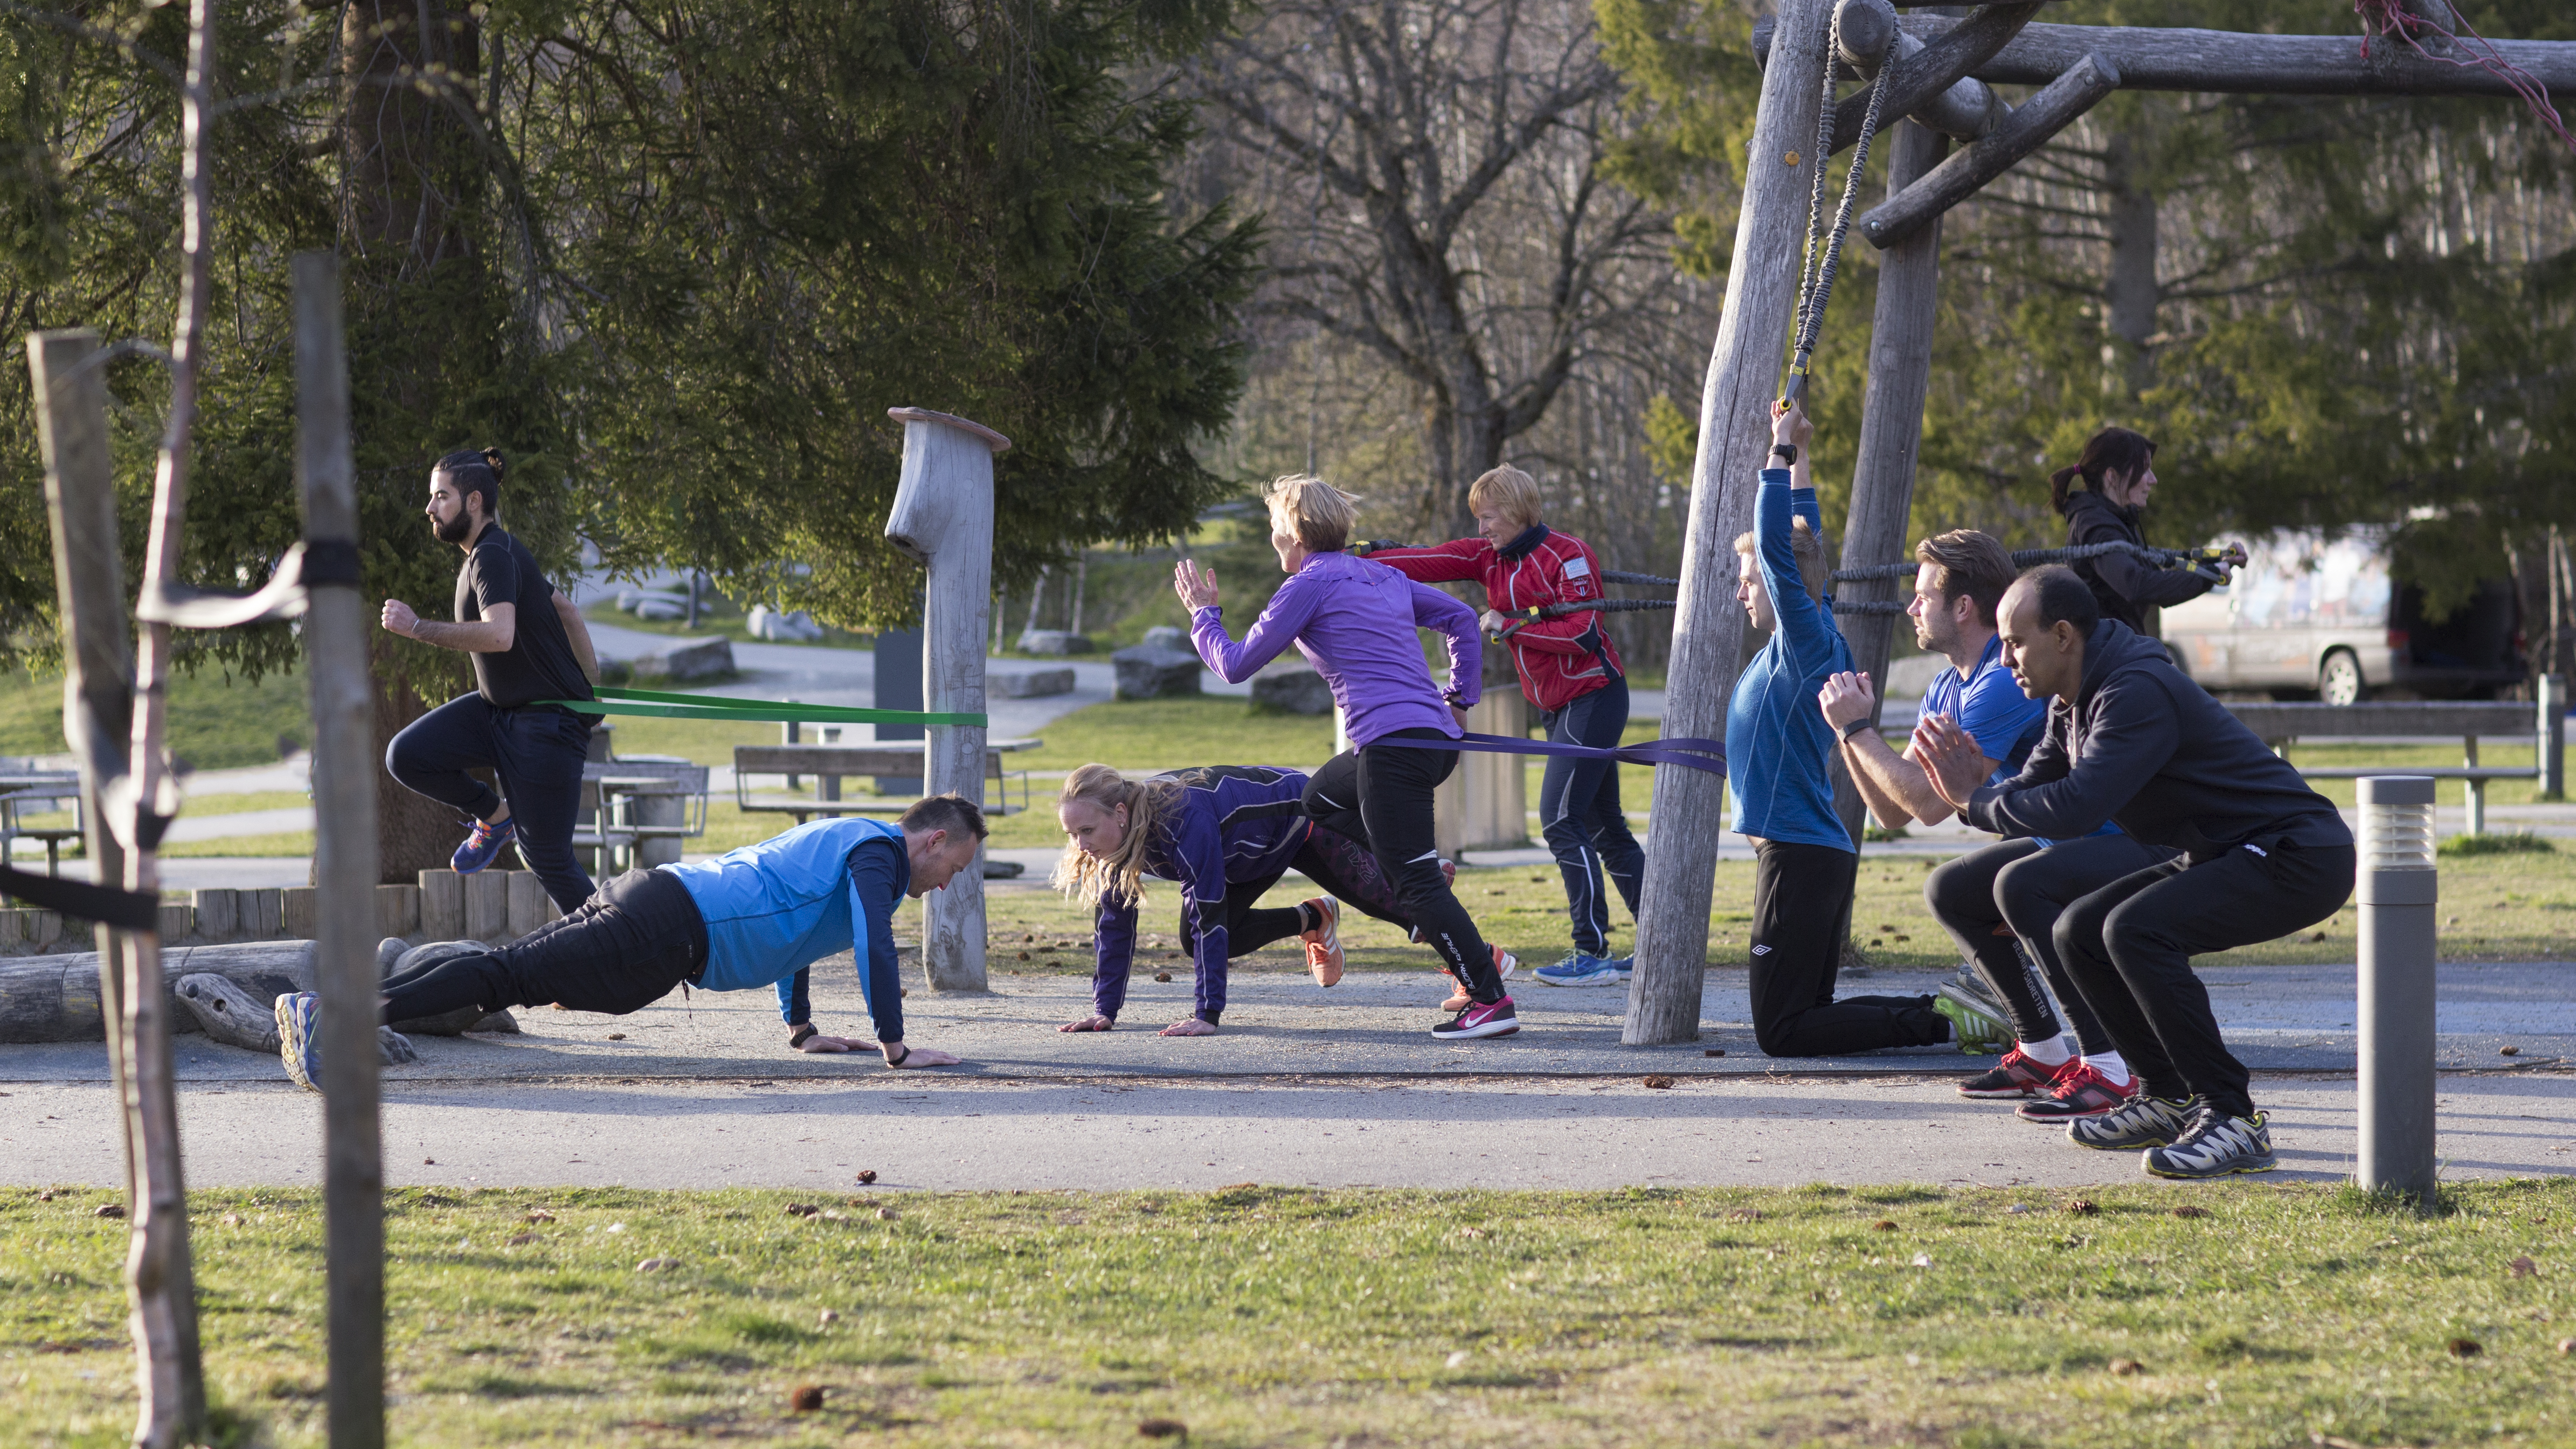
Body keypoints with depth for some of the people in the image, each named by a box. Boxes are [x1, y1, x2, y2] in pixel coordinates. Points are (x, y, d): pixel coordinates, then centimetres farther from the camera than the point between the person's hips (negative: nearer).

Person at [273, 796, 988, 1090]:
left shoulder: (840, 839, 30)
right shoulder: (877, 852, 0)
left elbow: (788, 927, 43)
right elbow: (874, 945, -12)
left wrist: (801, 1029, 42)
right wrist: (895, 1046, -8)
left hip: (653, 893, 9)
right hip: (669, 930, -9)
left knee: (505, 975, 1)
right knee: (510, 978, -18)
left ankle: (325, 1007, -9)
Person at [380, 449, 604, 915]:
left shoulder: (494, 556, -20)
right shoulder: (487, 555, 11)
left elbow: (499, 635, -38)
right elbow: (567, 612, 20)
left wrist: (417, 627, -31)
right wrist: (591, 689, 24)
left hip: (547, 720, -9)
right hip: (498, 709, 9)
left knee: (546, 857, -4)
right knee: (406, 756, -6)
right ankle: (494, 815, 15)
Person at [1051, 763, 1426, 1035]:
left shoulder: (1184, 819, -44)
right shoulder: (1116, 834, -23)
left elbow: (1210, 916, -44)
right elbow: (1115, 923, -13)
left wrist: (1208, 1014, -44)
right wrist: (1104, 1010, -15)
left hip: (1302, 819, -7)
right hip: (1249, 853, 7)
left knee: (1384, 897, 7)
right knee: (1193, 940, 0)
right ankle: (1314, 919, 22)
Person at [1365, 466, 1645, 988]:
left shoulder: (1566, 555, -14)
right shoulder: (1489, 557, 7)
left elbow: (1581, 634, -21)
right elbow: (1427, 563, -4)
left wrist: (1510, 627, -17)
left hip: (1593, 697, -9)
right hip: (1556, 706, 9)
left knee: (1561, 819, -15)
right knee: (1605, 827, 9)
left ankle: (1593, 955, -15)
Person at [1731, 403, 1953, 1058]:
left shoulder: (1807, 641, -13)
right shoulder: (1807, 641, 11)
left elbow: (1778, 546, -21)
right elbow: (1805, 545, 25)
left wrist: (1782, 451, -13)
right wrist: (1798, 458, 25)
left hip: (1800, 855, -10)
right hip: (1821, 851, 10)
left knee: (1783, 1030, -9)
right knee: (1806, 1015, 14)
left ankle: (1937, 1021, -15)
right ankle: (1944, 1011, 5)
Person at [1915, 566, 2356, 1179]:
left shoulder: (2138, 693, -24)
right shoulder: (2074, 702, 9)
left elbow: (2073, 811, -32)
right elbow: (2035, 794, 14)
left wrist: (1978, 800, -17)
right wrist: (1978, 790, -8)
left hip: (2296, 860, -10)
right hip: (2224, 854, 10)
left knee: (2134, 929, -28)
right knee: (2080, 932, 7)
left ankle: (2233, 1119, -24)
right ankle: (2170, 1098, 14)